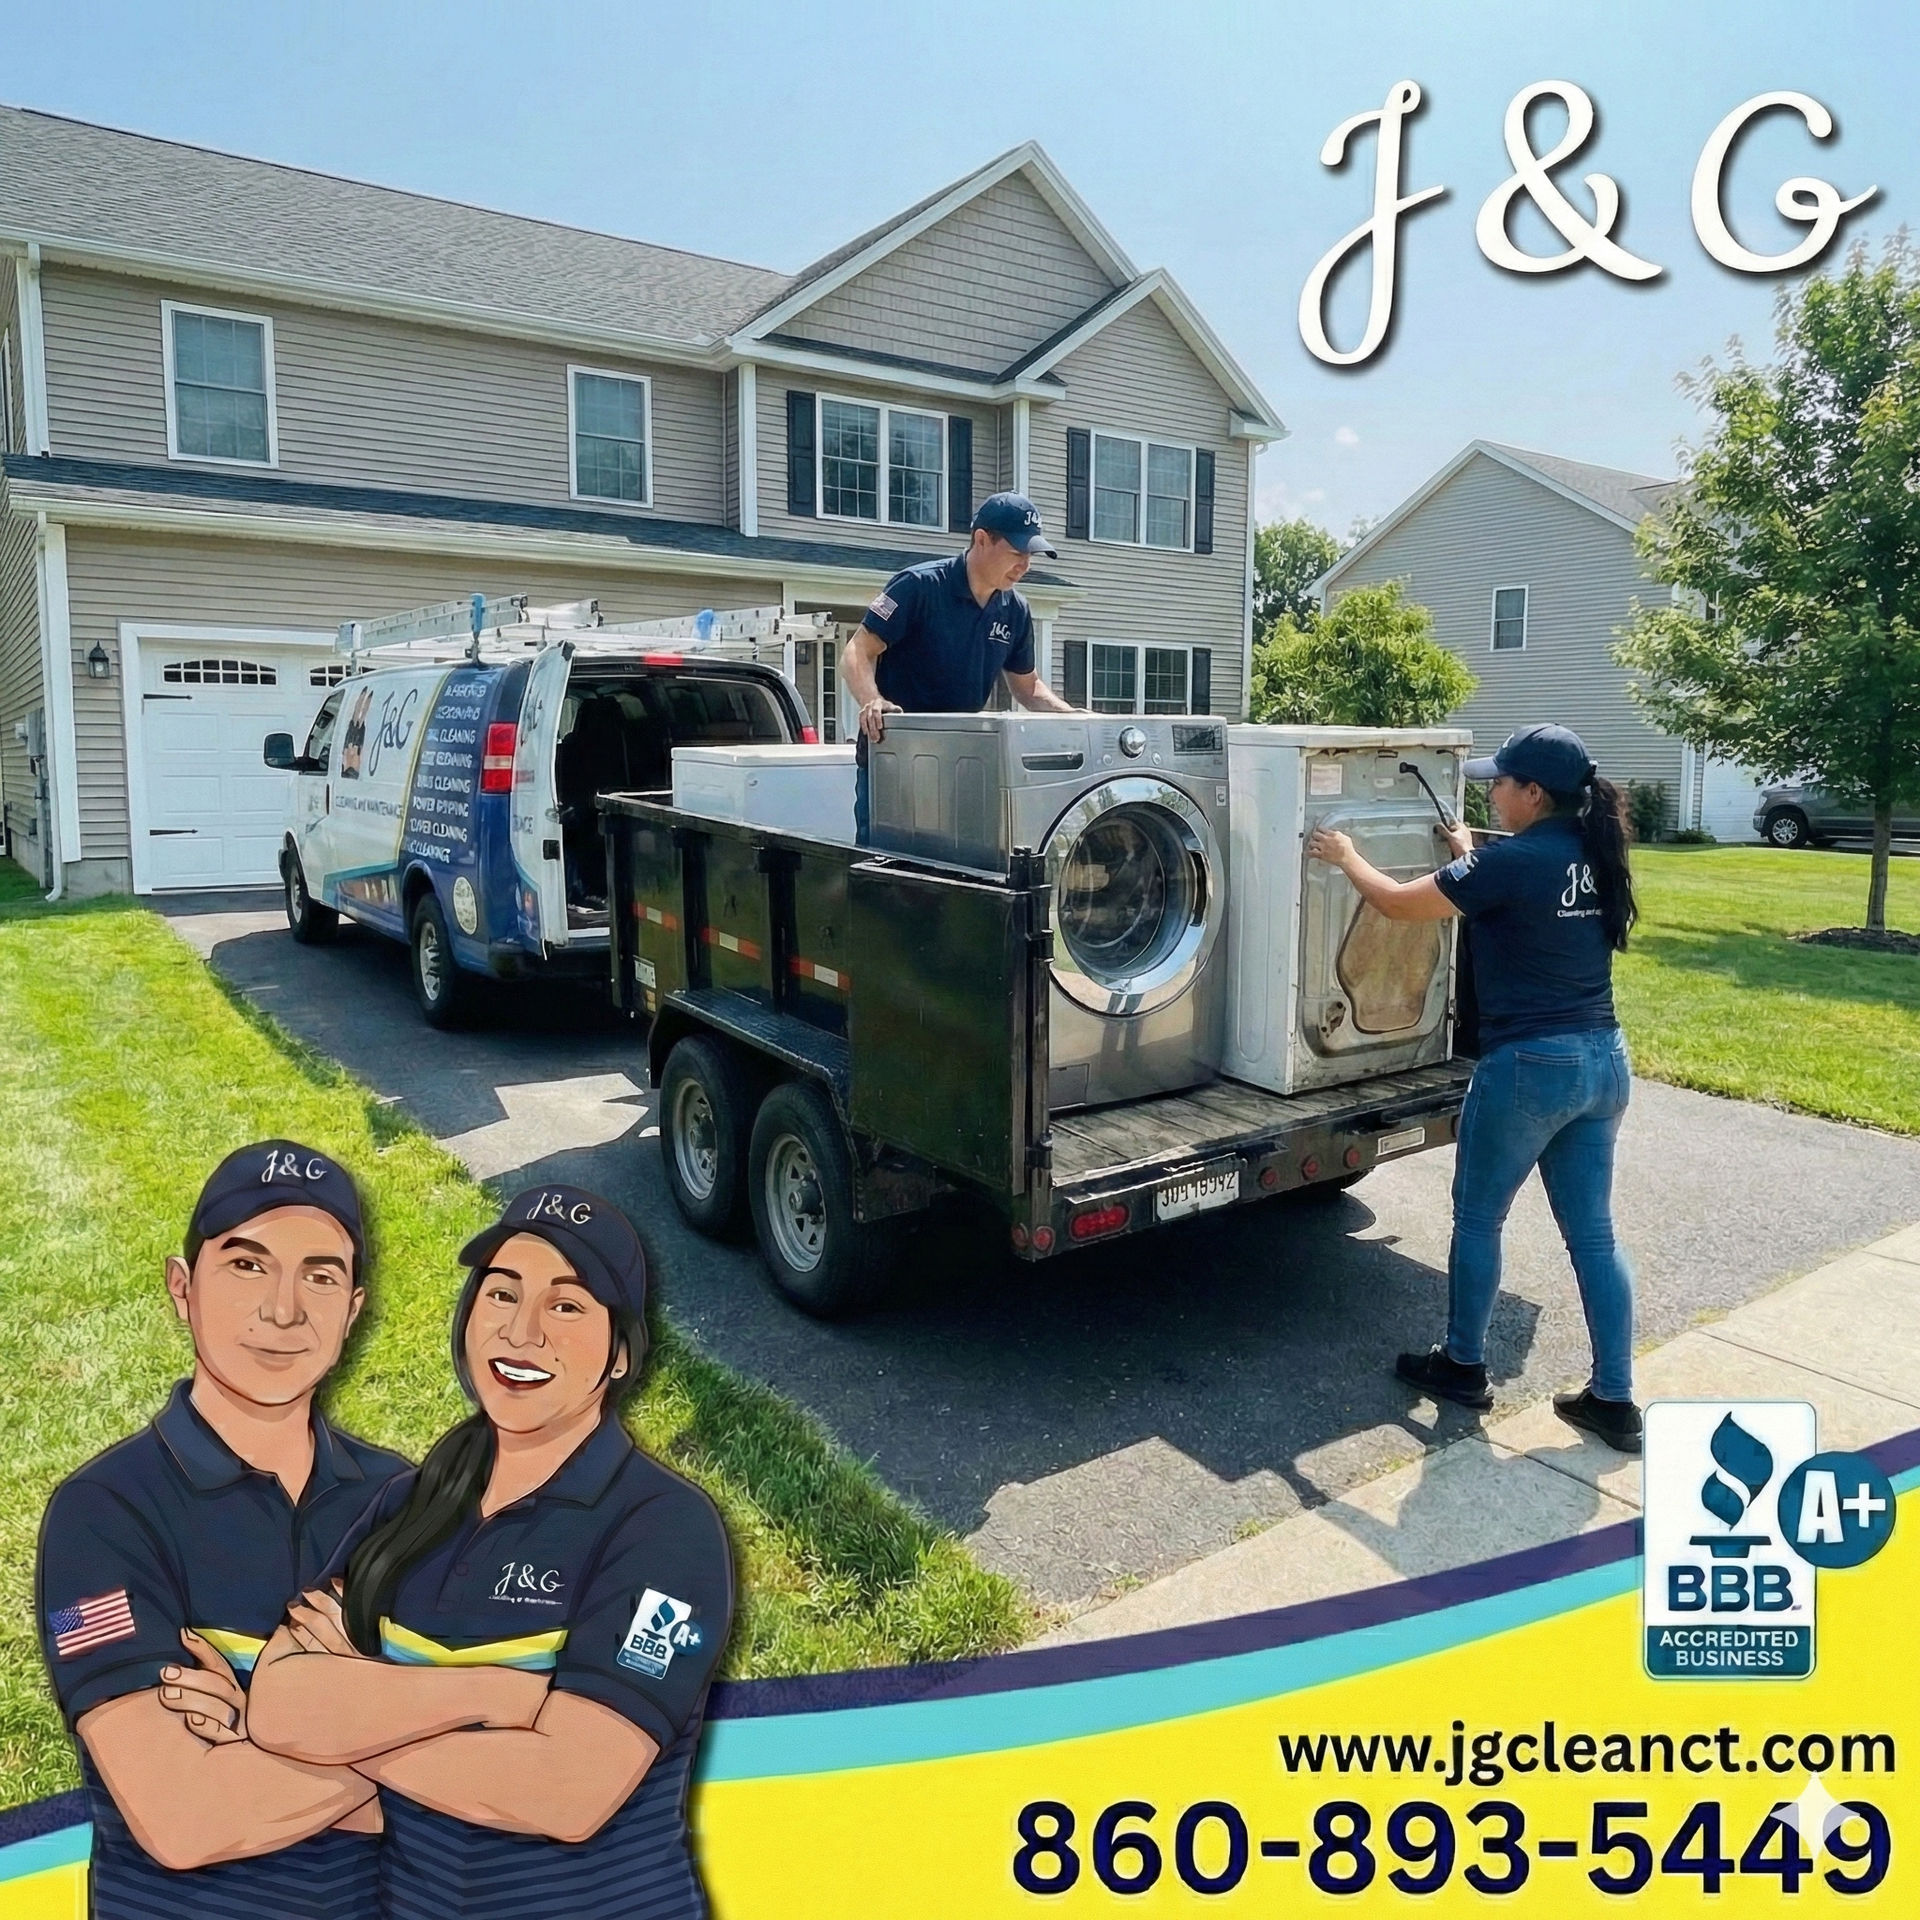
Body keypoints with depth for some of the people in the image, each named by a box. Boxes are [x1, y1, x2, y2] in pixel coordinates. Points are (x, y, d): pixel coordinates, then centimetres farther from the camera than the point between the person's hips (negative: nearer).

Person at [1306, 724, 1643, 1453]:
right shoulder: (1593, 857, 6)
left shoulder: (1512, 860, -16)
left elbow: (1401, 904, -9)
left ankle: (1463, 1366, 27)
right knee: (1592, 1231, 13)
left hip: (1529, 1065, -7)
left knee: (1477, 1218, 12)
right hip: (1601, 1061, 8)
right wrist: (1472, 857, 36)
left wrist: (1346, 857, 8)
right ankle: (1614, 1399, 19)